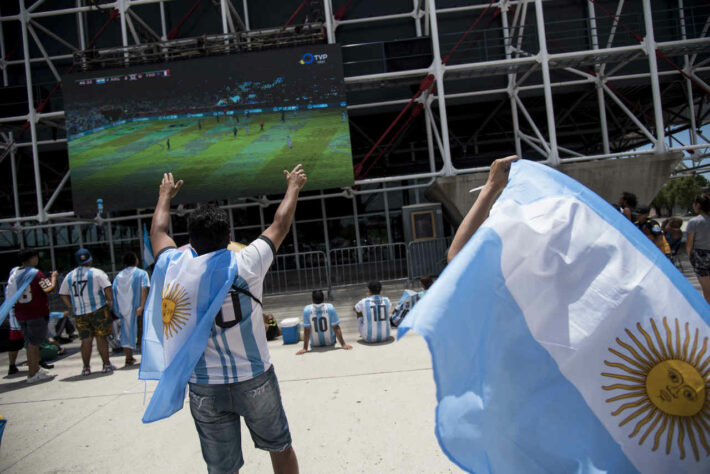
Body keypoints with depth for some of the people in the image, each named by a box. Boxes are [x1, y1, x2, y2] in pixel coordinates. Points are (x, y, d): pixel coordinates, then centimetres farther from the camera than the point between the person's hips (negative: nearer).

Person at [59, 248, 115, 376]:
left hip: (79, 313, 4)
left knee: (86, 340, 10)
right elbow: (108, 288, -14)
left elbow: (62, 294, 16)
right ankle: (106, 365, 3)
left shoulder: (69, 276, 12)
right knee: (101, 337, 1)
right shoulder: (96, 273, -4)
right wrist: (110, 301, -2)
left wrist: (71, 307, 19)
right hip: (98, 310, -4)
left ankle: (86, 368, 14)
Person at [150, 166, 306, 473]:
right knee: (280, 448, 21)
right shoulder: (247, 264, -13)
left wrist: (165, 195, 31)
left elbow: (158, 231, 13)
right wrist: (293, 186, 20)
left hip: (205, 390, 1)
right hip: (255, 381, -1)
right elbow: (280, 224, 3)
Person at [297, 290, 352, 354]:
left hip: (315, 345, 1)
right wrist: (343, 344, -11)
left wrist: (305, 348, -11)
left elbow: (306, 330, -15)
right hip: (330, 343, -1)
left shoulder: (307, 310, -18)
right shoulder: (330, 308, -19)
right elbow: (336, 328, -17)